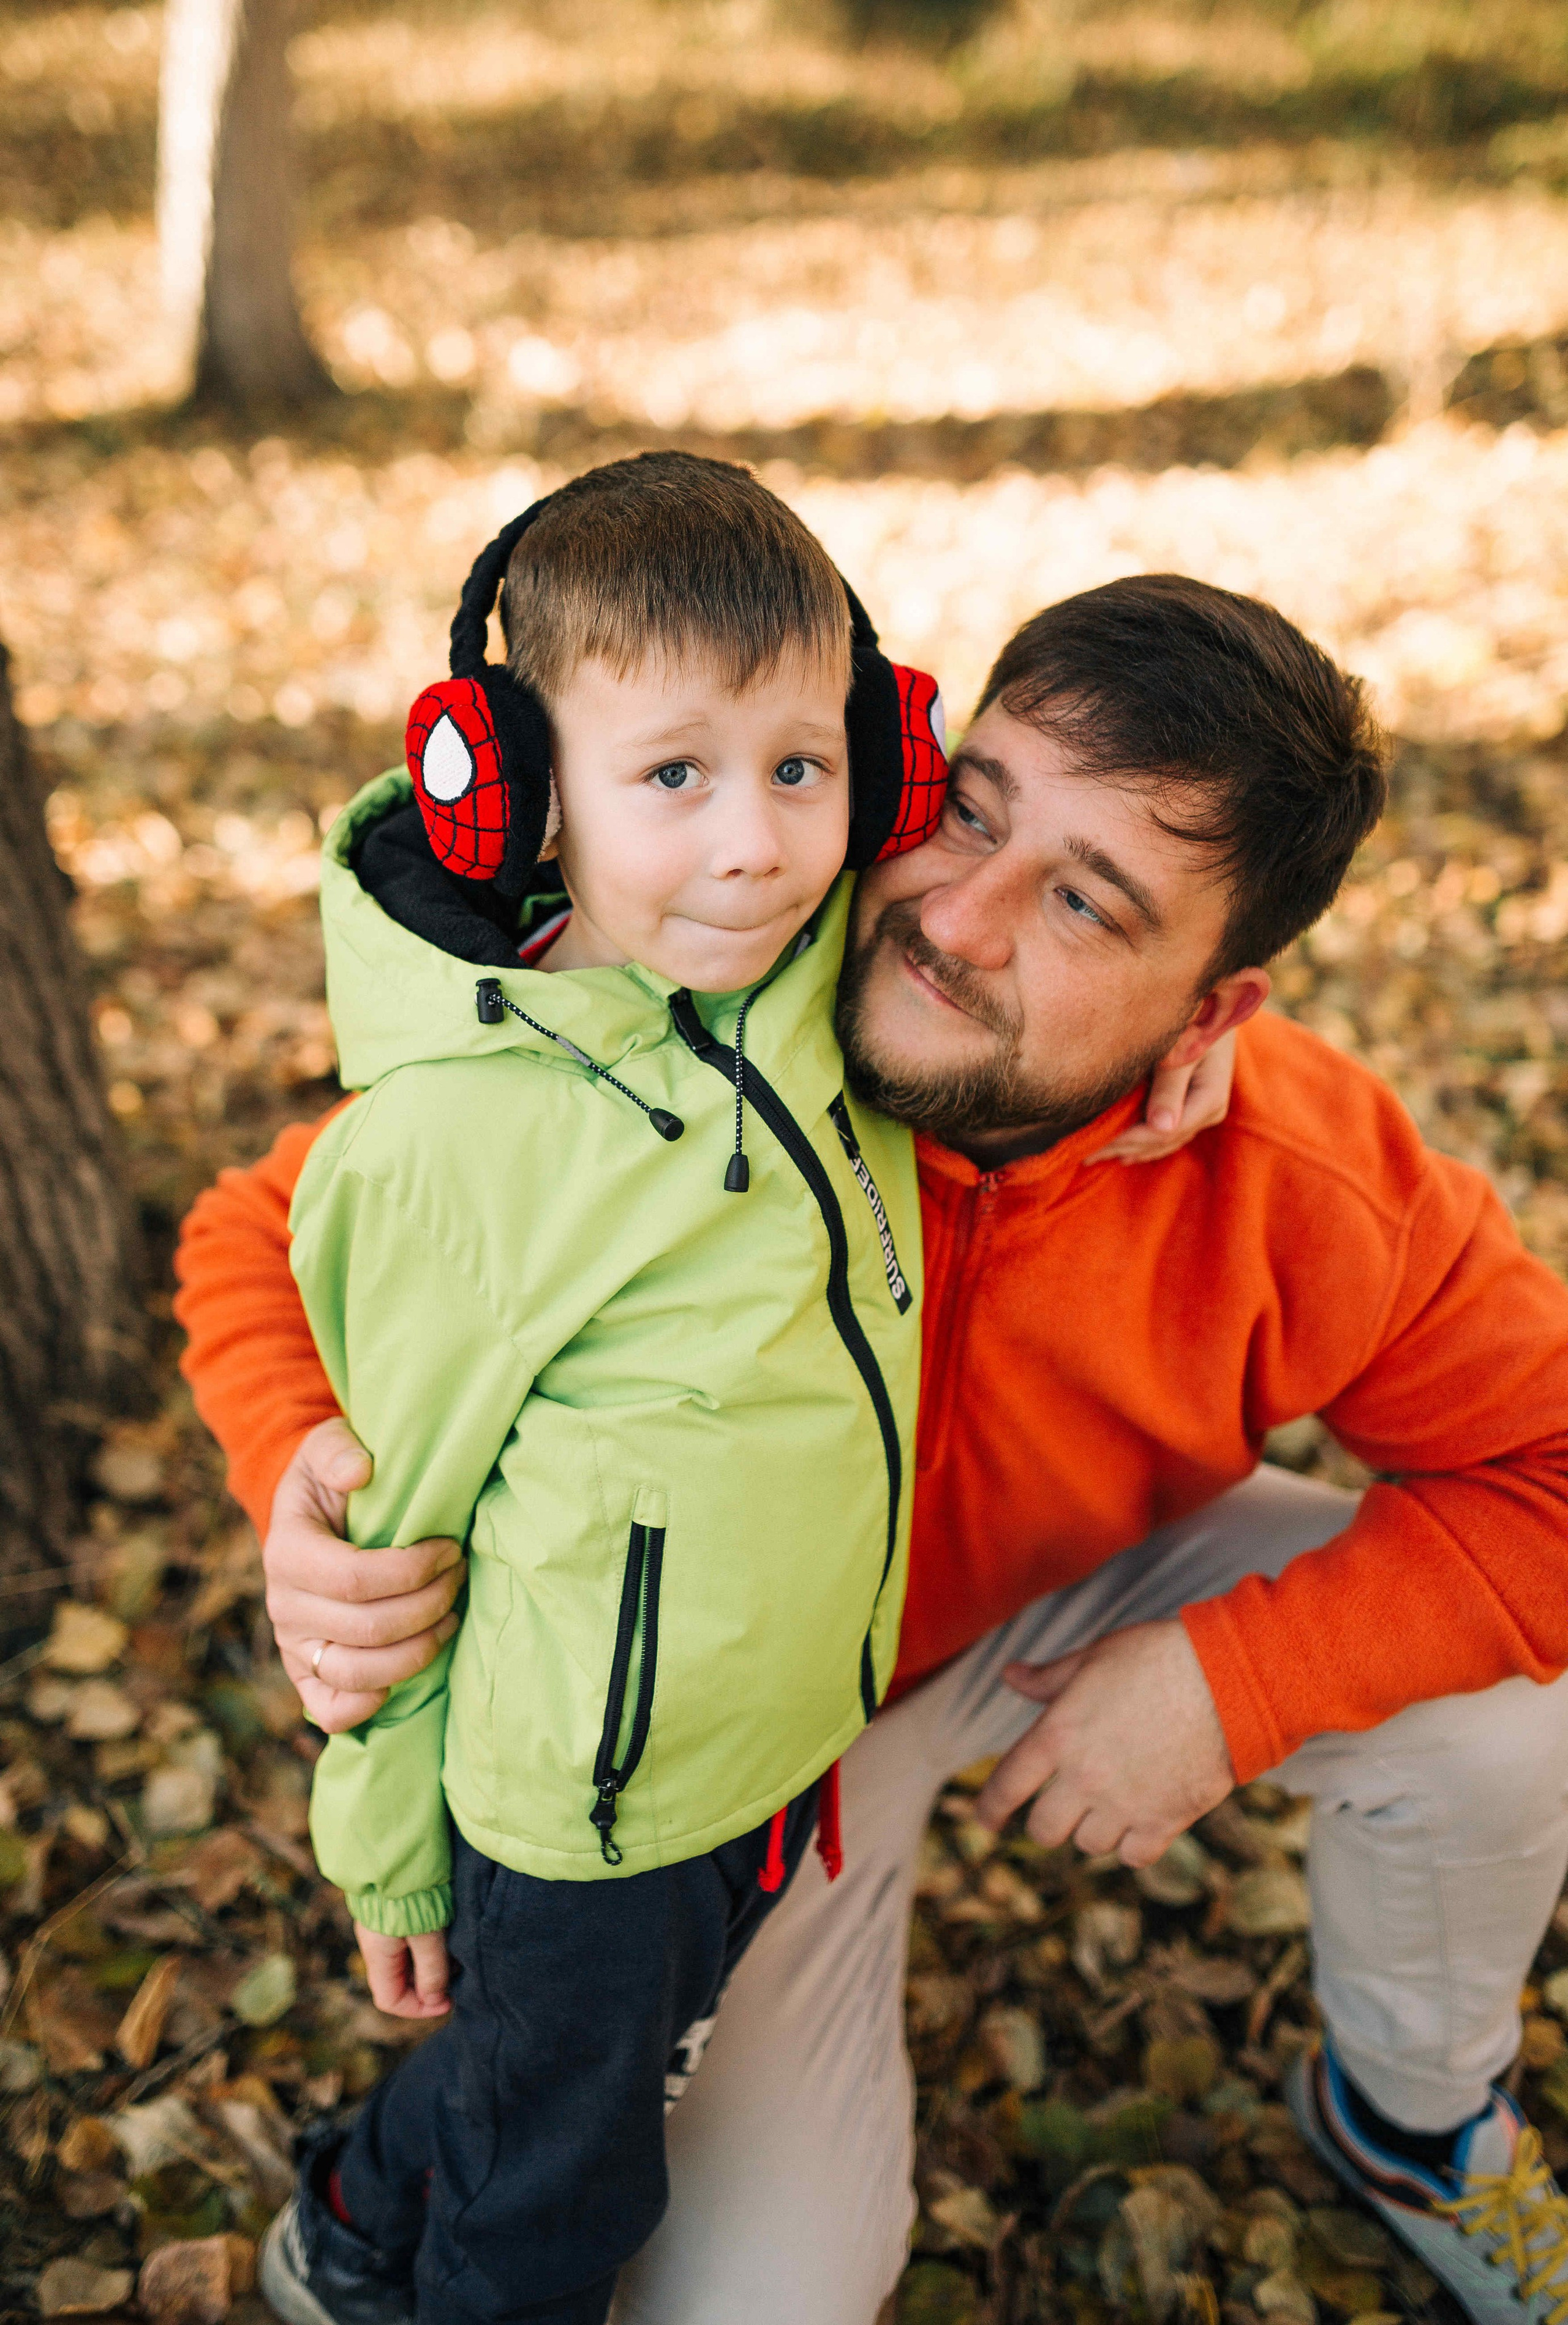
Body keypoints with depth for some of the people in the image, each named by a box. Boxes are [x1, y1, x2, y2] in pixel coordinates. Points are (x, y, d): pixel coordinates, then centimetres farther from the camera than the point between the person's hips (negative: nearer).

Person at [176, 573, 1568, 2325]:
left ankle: (1412, 2116, 16)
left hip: (1079, 1591, 2)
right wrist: (309, 1482, -39)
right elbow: (262, 1236, -18)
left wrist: (1228, 1677, -28)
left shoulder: (1312, 1194, -30)